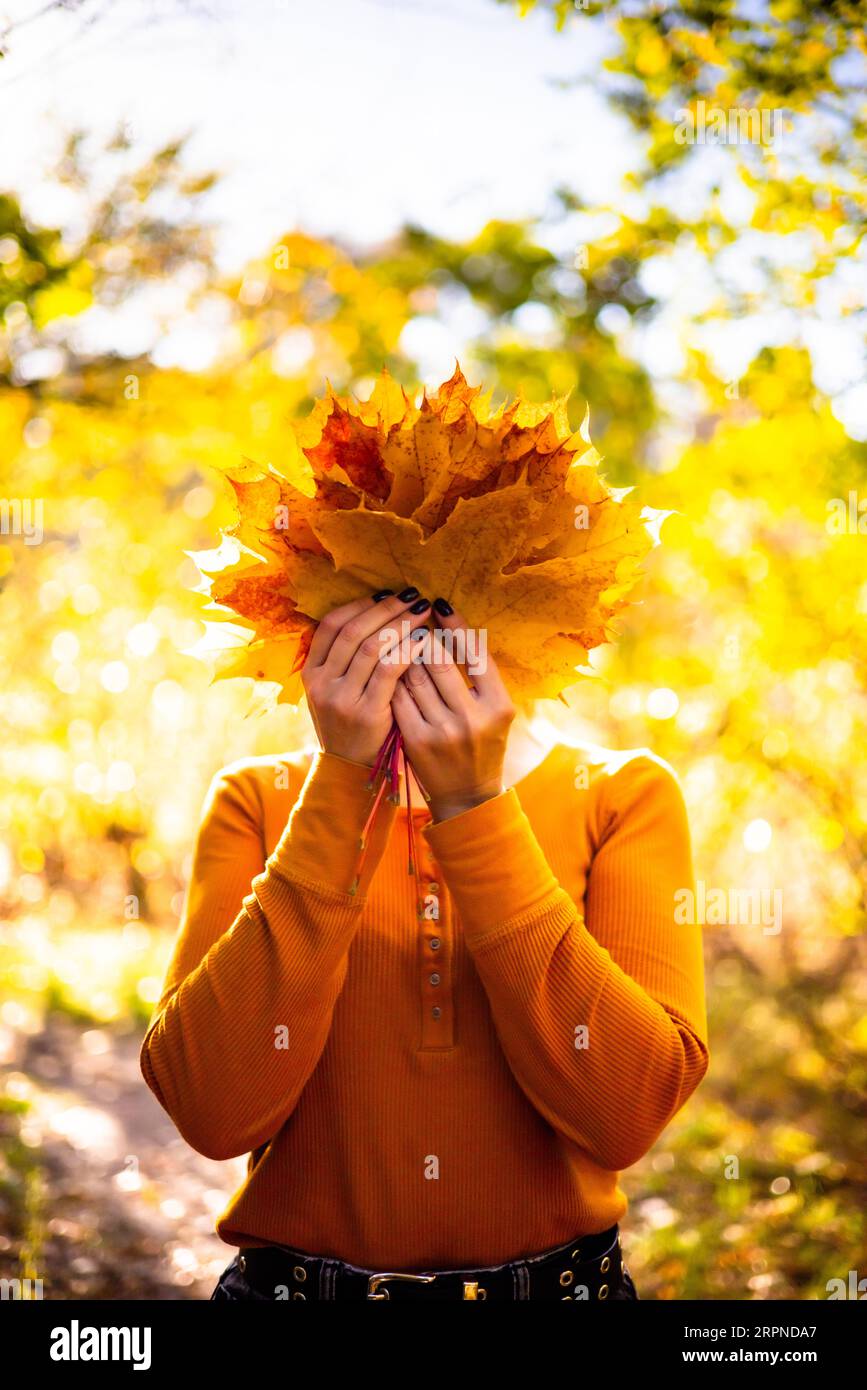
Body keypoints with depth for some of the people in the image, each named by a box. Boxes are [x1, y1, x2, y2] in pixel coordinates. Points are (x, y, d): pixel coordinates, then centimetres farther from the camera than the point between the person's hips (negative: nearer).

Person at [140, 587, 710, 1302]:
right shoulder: (257, 799, -3)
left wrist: (475, 808, -21)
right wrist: (341, 786, -19)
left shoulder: (624, 792, -3)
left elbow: (629, 1110, -17)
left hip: (559, 1279, 1)